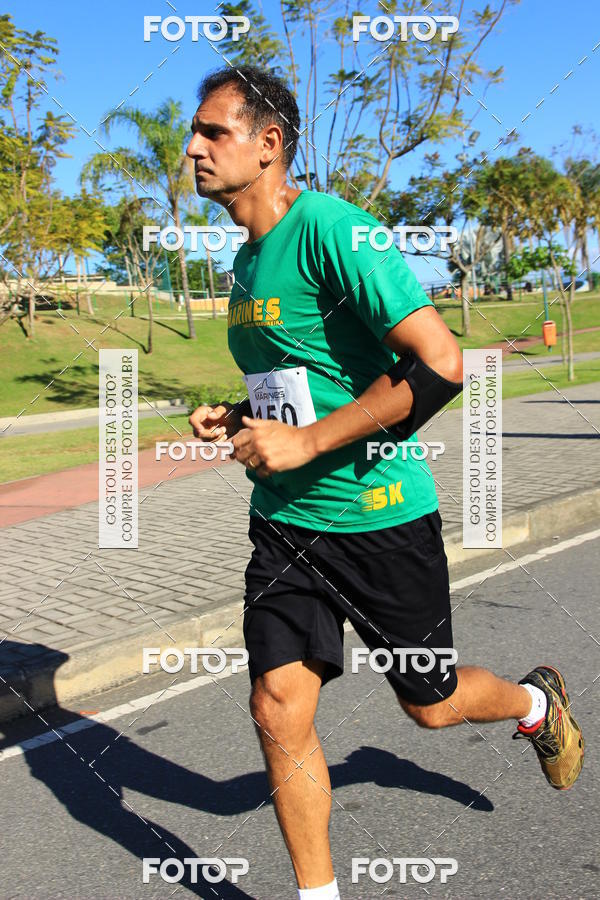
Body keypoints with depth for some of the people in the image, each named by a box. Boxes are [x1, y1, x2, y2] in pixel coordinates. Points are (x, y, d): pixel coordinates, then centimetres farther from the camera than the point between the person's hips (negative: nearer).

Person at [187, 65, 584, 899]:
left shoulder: (330, 228, -18)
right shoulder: (247, 259, 9)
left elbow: (440, 365, -27)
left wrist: (305, 440, -24)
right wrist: (236, 418, 4)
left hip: (381, 518, -6)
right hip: (286, 521, 7)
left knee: (431, 704, 13)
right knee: (279, 708, -1)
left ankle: (538, 702, 47)